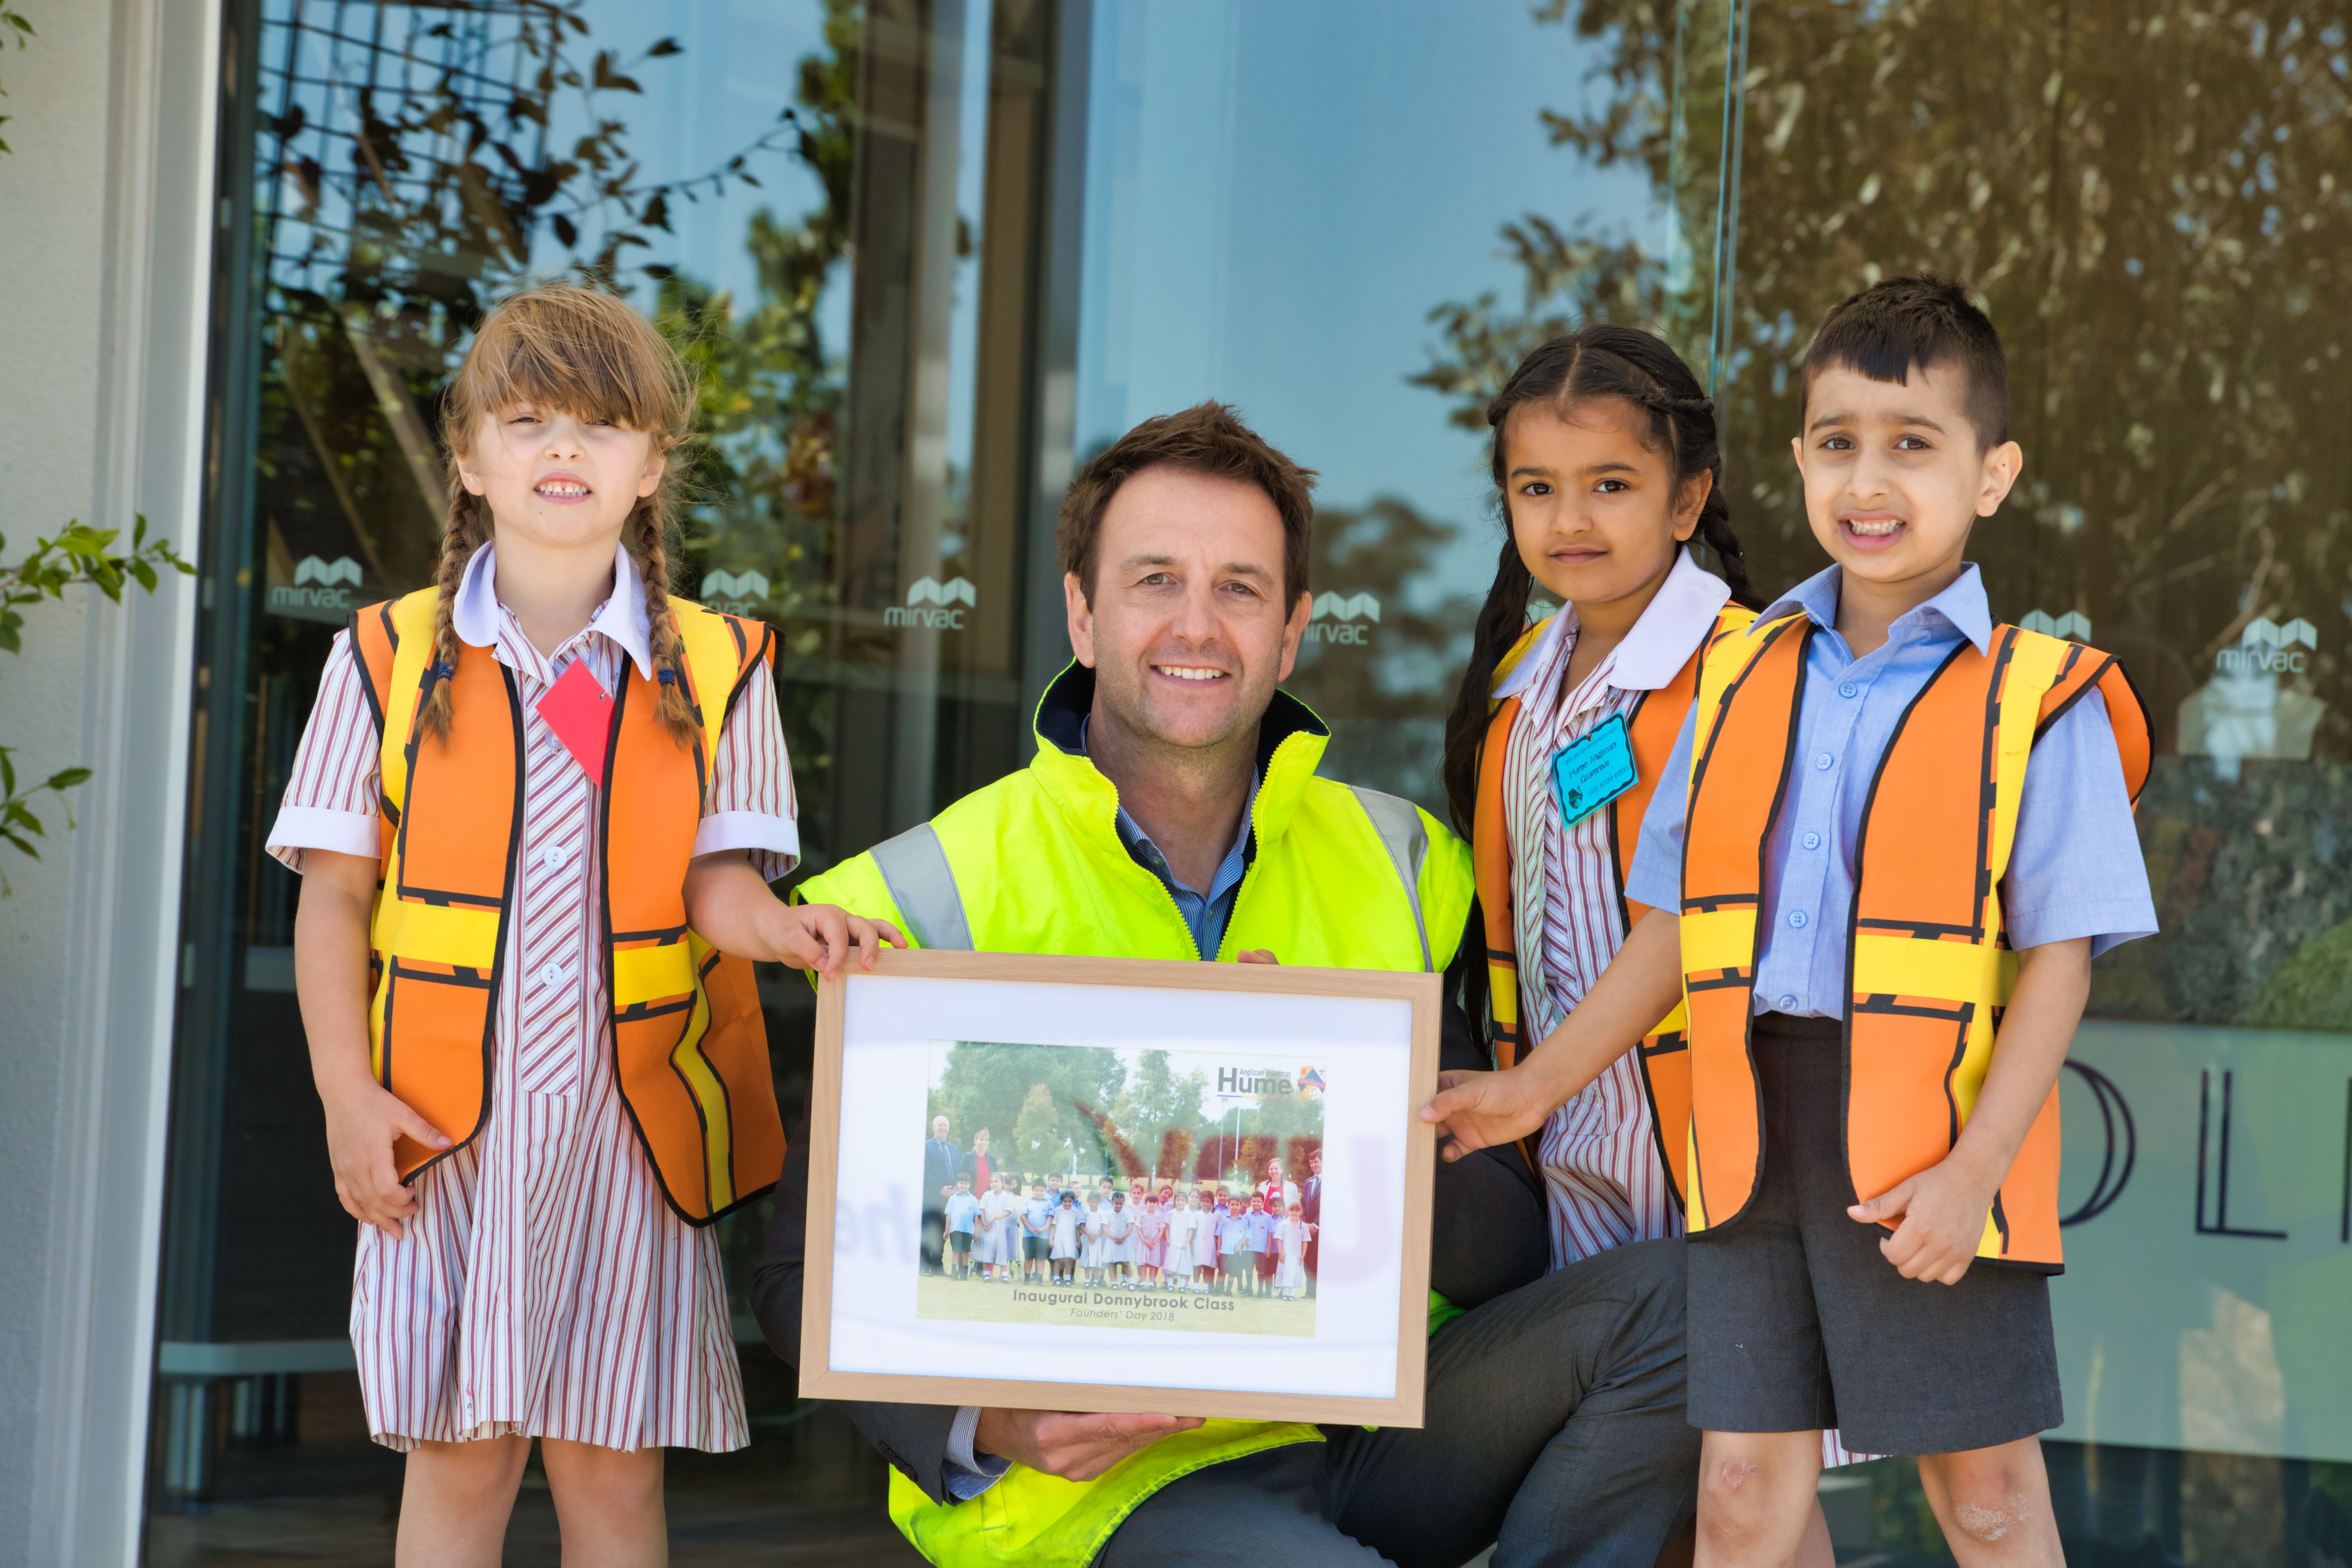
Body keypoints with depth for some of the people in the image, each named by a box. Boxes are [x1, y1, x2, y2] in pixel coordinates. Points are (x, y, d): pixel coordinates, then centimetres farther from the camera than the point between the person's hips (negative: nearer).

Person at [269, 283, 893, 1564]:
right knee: (459, 1453, 2)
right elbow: (335, 893, 4)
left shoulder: (717, 667, 5)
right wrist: (347, 1095, -4)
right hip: (443, 1122, 0)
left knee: (613, 1460, 3)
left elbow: (715, 878, -2)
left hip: (633, 1123, 0)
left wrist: (780, 928, -25)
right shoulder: (388, 656, 4)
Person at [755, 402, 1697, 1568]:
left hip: (1375, 1424, 5)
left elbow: (1510, 1244, 5)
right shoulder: (936, 902, -1)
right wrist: (980, 1426, -19)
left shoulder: (1395, 866, 10)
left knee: (1671, 1299, -17)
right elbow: (815, 1279, 1)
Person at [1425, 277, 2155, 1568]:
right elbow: (1675, 926, 15)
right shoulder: (1744, 677, 10)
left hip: (1932, 1160, -4)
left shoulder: (2039, 700, -4)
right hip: (1753, 1136, 4)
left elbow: (2060, 957, -7)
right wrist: (1539, 1086, 12)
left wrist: (1975, 1169, -16)